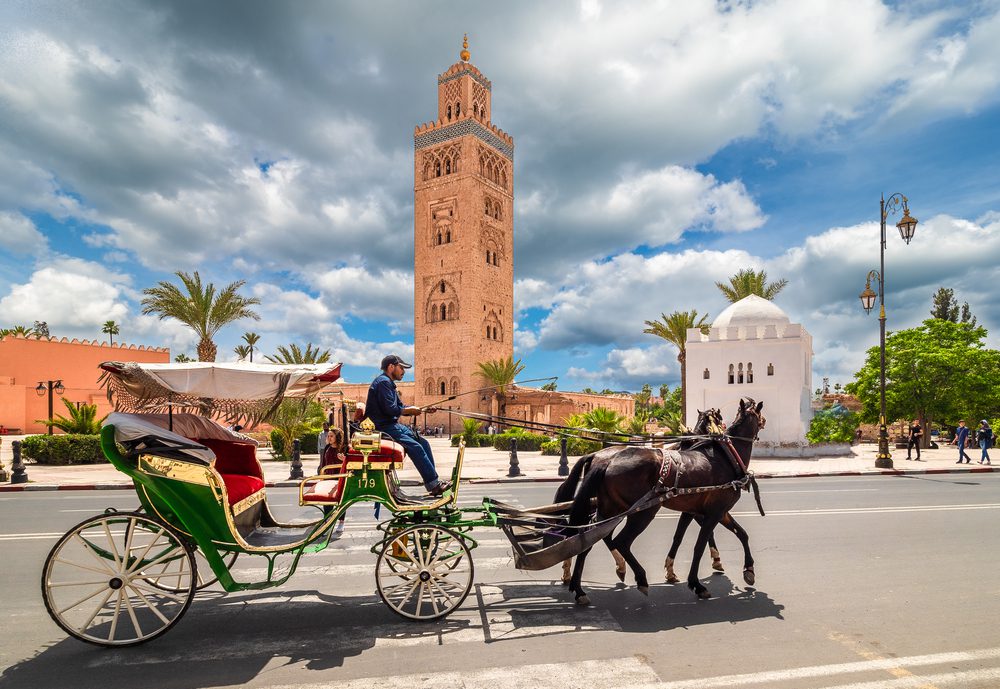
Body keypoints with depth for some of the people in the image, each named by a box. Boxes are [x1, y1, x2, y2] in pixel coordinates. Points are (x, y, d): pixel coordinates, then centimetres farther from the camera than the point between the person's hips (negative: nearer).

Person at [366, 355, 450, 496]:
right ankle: (434, 485, -17)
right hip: (383, 427, -11)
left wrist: (424, 410, 8)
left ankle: (433, 481, 2)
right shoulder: (383, 382, -13)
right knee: (415, 447, -21)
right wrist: (410, 410, -7)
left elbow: (400, 407, 18)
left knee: (423, 443, 2)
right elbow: (390, 409, -23)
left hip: (392, 425, 11)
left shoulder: (389, 383, 20)